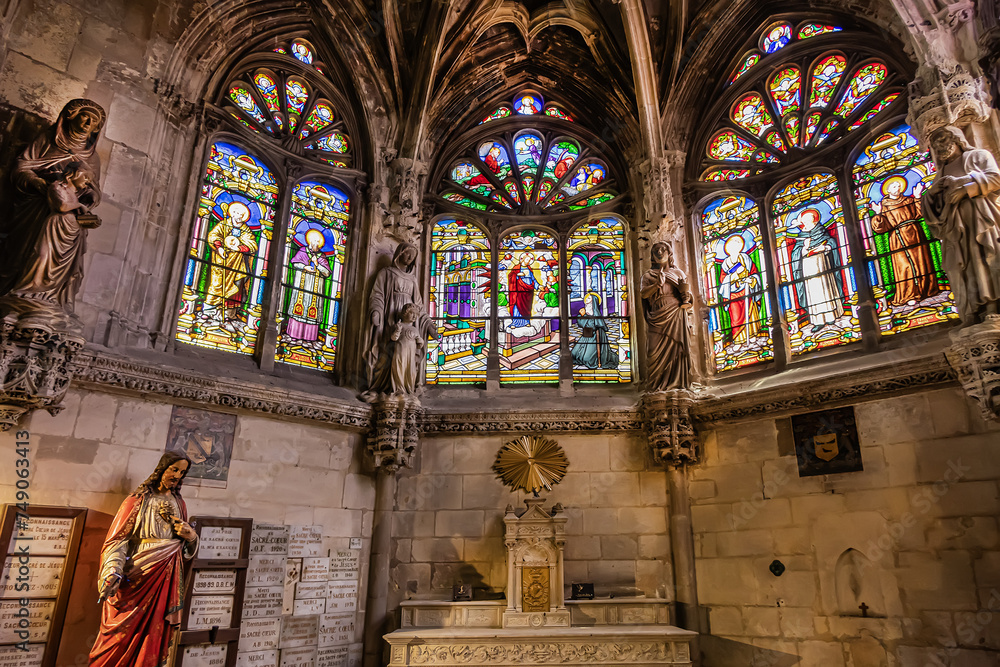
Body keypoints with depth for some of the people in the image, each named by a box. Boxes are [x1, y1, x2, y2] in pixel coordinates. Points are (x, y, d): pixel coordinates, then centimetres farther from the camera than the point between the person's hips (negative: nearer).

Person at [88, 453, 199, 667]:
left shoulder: (179, 503, 13)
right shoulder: (139, 499, 0)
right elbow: (118, 538, -8)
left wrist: (191, 536, -4)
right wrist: (113, 571, -22)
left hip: (166, 577, 4)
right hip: (137, 574, -3)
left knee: (153, 635, 7)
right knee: (123, 633, -1)